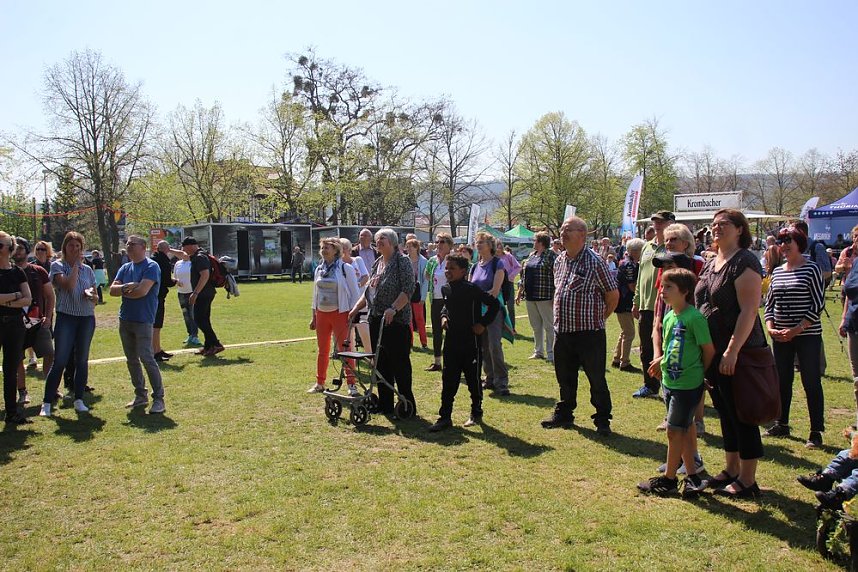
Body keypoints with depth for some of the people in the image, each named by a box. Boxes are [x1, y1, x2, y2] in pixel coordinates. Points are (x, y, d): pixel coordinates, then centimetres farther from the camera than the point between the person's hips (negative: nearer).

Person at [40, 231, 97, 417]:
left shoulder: (87, 269, 10)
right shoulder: (57, 266, 0)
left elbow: (96, 299, 14)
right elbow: (69, 285, -18)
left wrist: (92, 295, -8)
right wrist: (76, 265, -9)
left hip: (87, 318, 4)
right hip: (66, 317, -3)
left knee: (82, 360, 7)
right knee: (59, 361, -5)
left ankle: (79, 400, 16)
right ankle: (47, 402, 4)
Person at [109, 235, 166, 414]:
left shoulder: (151, 266, -8)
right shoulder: (125, 268, 14)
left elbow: (142, 291, -19)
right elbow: (113, 289, 5)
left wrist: (124, 291, -2)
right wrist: (126, 287, -14)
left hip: (143, 320, -8)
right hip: (125, 319, 8)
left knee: (147, 358, -12)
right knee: (131, 360, 12)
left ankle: (158, 399, -6)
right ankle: (140, 396, 23)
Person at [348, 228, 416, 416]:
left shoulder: (402, 261, -8)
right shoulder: (377, 263, 16)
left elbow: (408, 289, -18)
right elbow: (369, 291, 22)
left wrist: (393, 309, -27)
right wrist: (357, 308, 12)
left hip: (396, 321, -8)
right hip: (376, 319, 8)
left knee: (399, 364, -2)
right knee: (381, 363, 12)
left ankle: (407, 405, 8)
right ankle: (385, 404, 21)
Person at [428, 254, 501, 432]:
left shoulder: (471, 289, -16)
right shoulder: (446, 289, 5)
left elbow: (494, 304, -13)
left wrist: (483, 323, -14)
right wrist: (443, 316, 6)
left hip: (470, 342, -5)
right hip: (451, 341, 6)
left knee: (473, 379, 8)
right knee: (448, 380, 6)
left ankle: (476, 414, 25)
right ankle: (445, 417, 11)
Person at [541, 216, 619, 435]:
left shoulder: (594, 262, -11)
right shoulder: (559, 261, 10)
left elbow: (613, 294, -5)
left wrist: (598, 318, 2)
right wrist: (560, 317, 15)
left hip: (589, 332, -6)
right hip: (562, 331, 6)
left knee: (596, 379, 3)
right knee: (565, 377, 17)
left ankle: (602, 420, 15)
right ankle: (563, 414, 32)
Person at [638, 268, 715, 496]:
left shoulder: (694, 318, -19)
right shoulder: (669, 316, 6)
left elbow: (709, 350, -13)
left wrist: (699, 373, -2)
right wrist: (661, 359, 7)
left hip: (688, 385, -8)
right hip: (669, 382, 8)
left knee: (675, 431, 0)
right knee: (684, 430, 15)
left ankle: (669, 478, 14)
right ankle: (692, 475, 26)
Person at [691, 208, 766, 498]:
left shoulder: (744, 262, -13)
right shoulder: (710, 264, 13)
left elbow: (749, 310, -20)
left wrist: (732, 351, -24)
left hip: (737, 354, -8)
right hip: (713, 352, 9)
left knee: (741, 416, 1)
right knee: (726, 414, 17)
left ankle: (747, 481, 12)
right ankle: (731, 471, 29)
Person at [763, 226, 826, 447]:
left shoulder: (812, 269, -5)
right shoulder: (777, 272, 10)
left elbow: (817, 305, -10)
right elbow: (769, 304, 14)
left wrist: (795, 330, -15)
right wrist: (771, 328, 0)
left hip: (807, 335, -5)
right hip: (780, 337, 5)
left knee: (811, 383, -1)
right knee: (782, 381, 13)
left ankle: (816, 432, 8)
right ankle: (782, 424, 26)